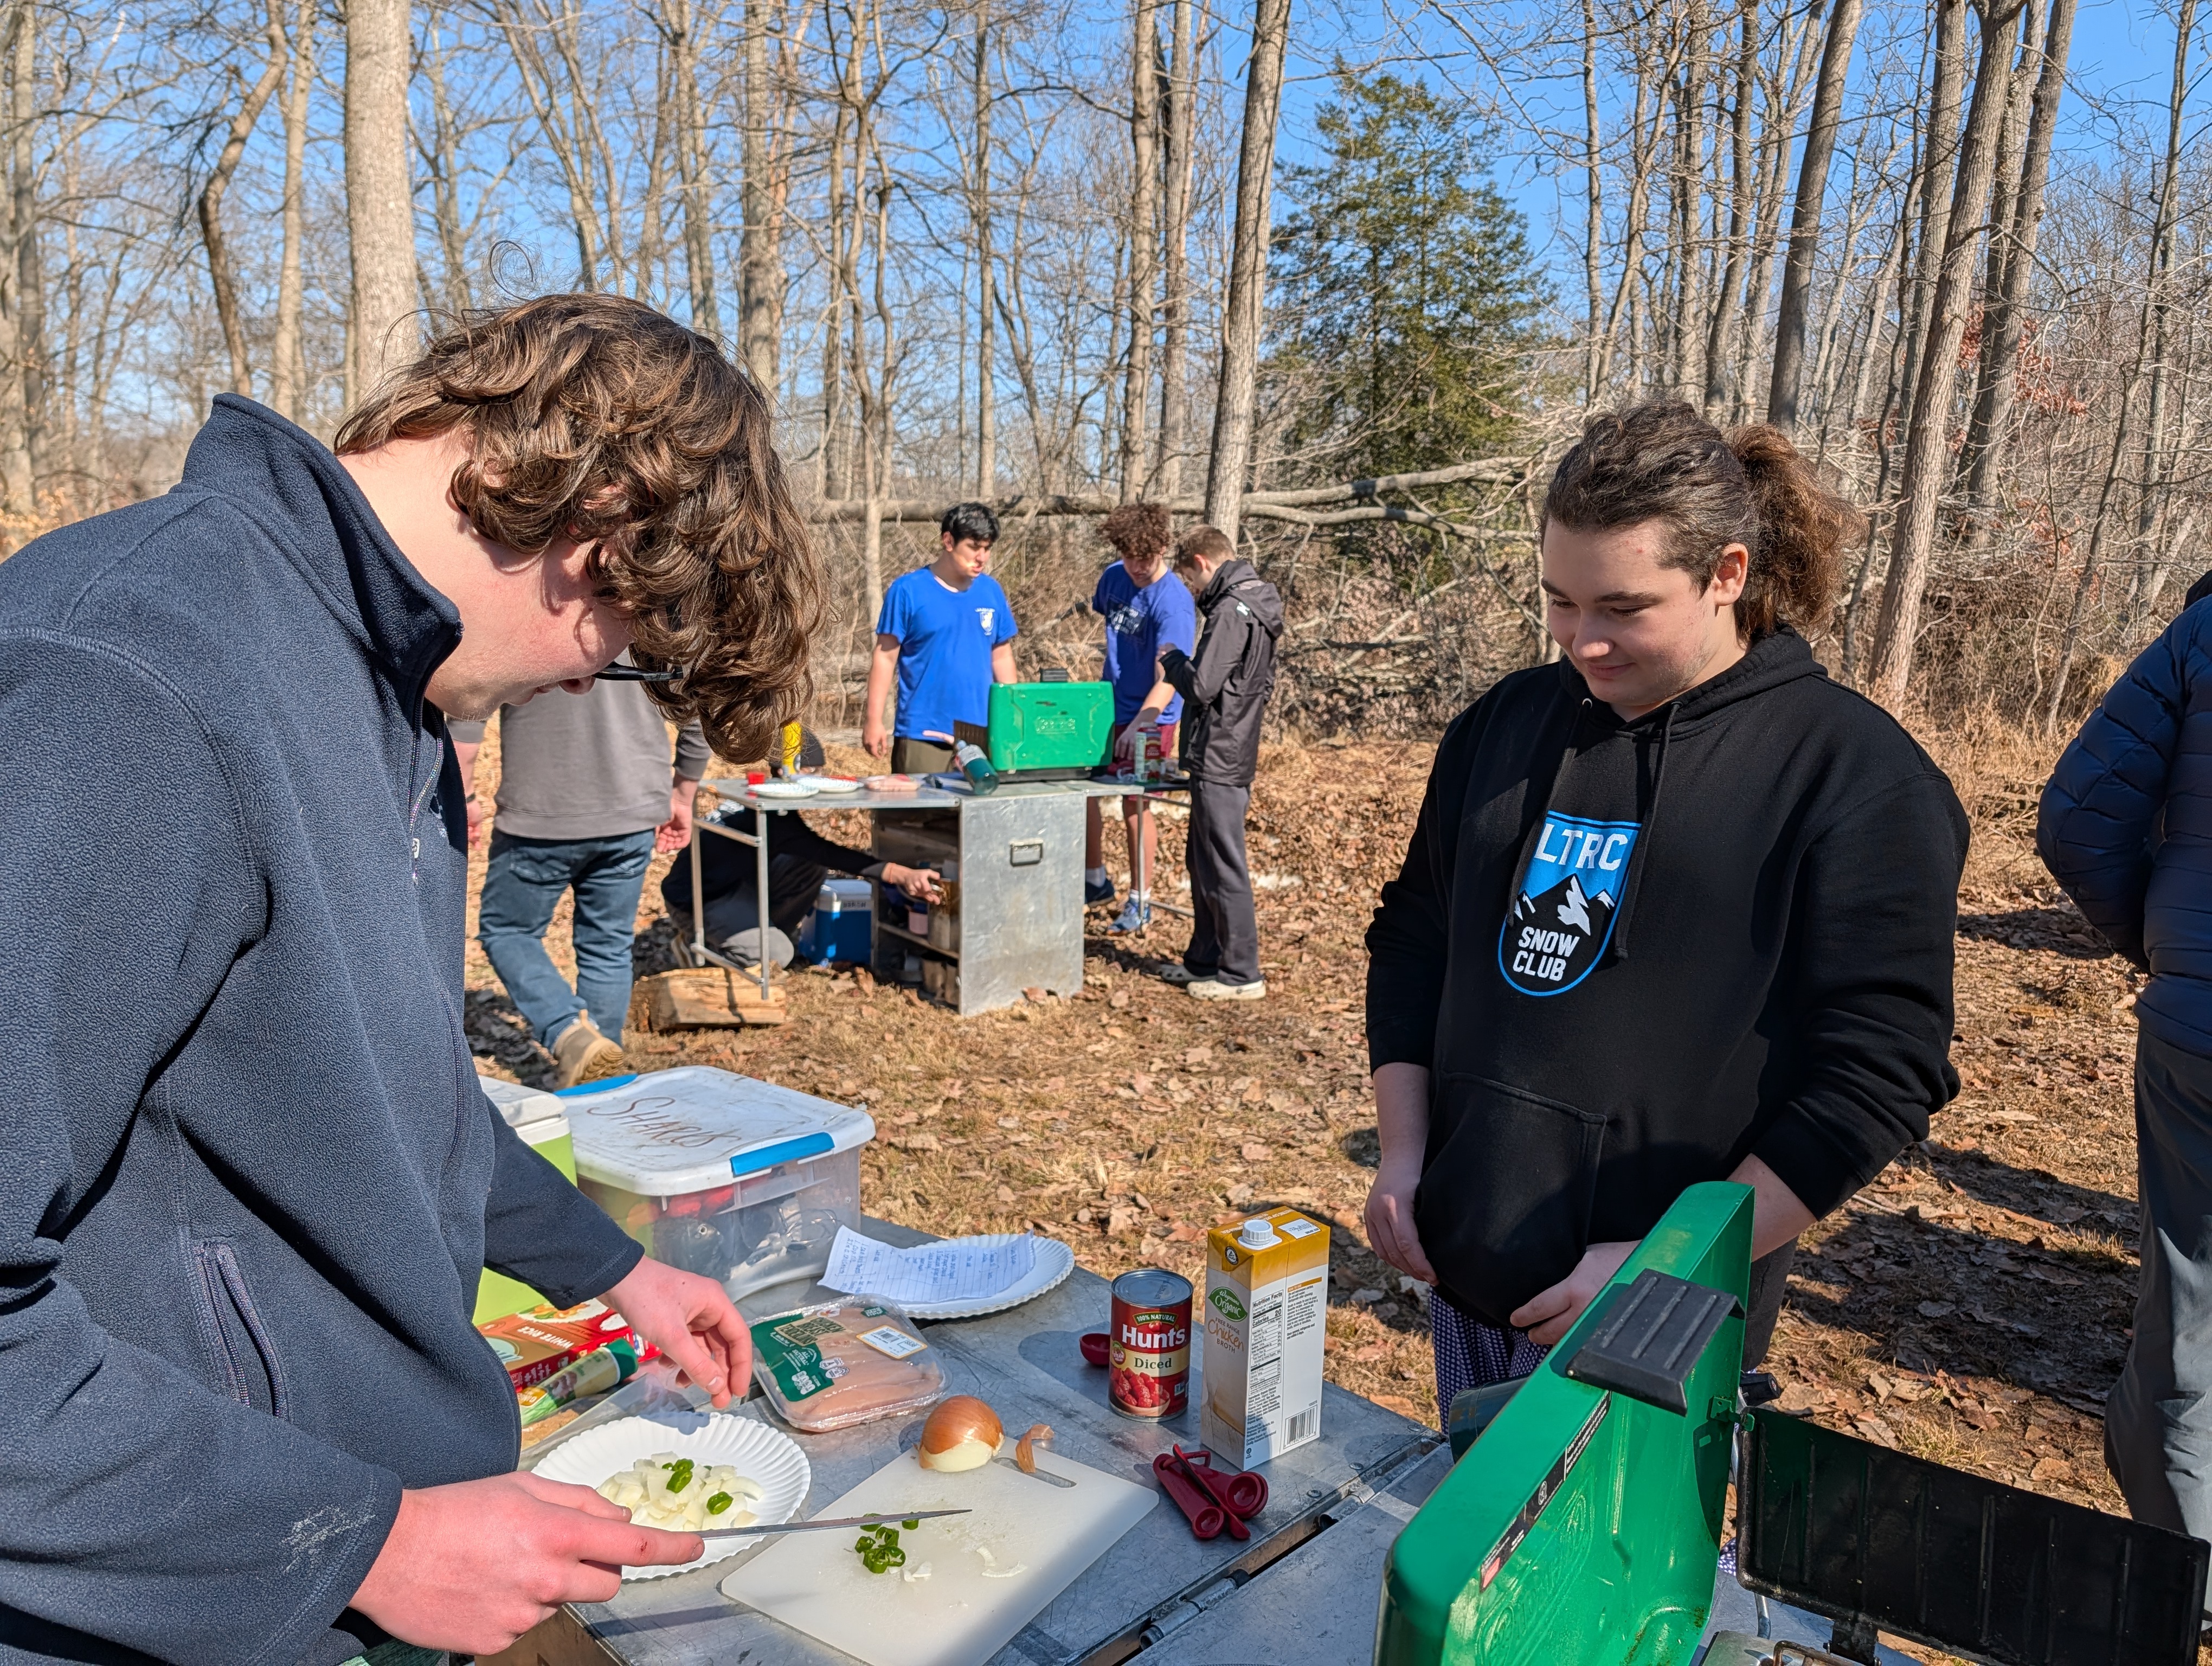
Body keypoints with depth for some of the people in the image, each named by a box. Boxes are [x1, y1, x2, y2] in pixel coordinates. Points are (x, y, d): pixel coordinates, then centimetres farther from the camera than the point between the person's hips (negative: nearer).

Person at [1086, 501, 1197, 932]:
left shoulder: (1173, 603, -23)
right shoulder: (1115, 576, -1)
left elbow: (1168, 677, -32)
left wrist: (1139, 724, -45)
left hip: (1150, 717, -6)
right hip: (1109, 704, 6)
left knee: (1135, 805, 0)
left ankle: (1140, 902, 16)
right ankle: (1095, 881, 24)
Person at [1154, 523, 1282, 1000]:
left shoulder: (1232, 610, -18)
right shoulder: (1256, 602, 13)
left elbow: (1201, 686, -22)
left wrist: (1171, 658, -2)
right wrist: (1181, 664, 16)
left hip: (1219, 760, -10)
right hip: (1234, 753, 10)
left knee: (1224, 869, -3)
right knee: (1202, 862, 18)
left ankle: (1242, 974, 4)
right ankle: (1205, 960, 27)